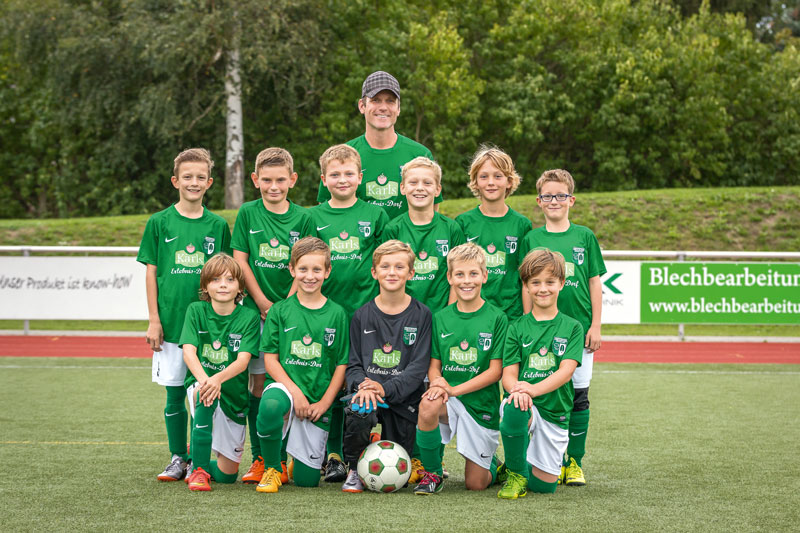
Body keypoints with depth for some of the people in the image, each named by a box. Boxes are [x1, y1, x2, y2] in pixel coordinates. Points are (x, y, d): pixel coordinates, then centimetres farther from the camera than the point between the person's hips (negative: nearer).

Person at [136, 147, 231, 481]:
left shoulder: (218, 225, 5)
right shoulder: (160, 223, 3)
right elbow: (151, 272, 3)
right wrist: (154, 320, -2)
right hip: (171, 322, 0)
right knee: (175, 393, 4)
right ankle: (178, 458, 15)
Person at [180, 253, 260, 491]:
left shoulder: (248, 317, -5)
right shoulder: (196, 311, -3)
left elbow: (243, 360, -17)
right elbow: (188, 351, -16)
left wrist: (218, 378, -38)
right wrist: (203, 379, -37)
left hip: (233, 394, 1)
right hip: (199, 382, -1)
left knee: (227, 475, 0)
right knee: (205, 394, -39)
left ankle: (197, 459, 36)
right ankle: (199, 469, -26)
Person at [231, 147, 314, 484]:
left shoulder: (303, 218, 3)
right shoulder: (248, 213, 4)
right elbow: (240, 260, 2)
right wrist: (262, 302, -5)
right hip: (256, 309, 0)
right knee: (257, 383, 0)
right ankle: (258, 458, 7)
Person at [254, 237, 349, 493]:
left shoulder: (336, 314, 5)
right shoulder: (280, 310, 3)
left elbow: (342, 365, 4)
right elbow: (270, 358, -1)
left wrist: (324, 403, -7)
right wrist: (295, 392, -14)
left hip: (318, 398, 1)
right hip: (284, 385, -1)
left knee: (307, 479, -4)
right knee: (270, 406, -40)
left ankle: (299, 457, 36)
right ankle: (272, 468, -13)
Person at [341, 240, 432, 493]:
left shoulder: (421, 315, 0)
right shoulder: (363, 315, 5)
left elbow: (419, 366, -6)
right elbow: (353, 363, 5)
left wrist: (385, 389, -20)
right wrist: (362, 385, -18)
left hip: (403, 397, 0)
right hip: (367, 388, 0)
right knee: (359, 410, -37)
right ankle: (355, 470, -10)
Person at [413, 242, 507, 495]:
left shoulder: (496, 318, -5)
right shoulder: (441, 318, 5)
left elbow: (495, 370, -8)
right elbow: (433, 365, 6)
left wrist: (454, 389, -18)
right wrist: (437, 381, -19)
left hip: (482, 405, -2)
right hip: (449, 399, 2)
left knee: (476, 484, -2)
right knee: (428, 405, -35)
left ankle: (493, 465, 36)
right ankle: (432, 473, -13)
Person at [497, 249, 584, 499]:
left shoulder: (572, 327, 4)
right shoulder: (517, 327, 6)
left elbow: (566, 370, -10)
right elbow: (508, 372, -1)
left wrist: (534, 389, -27)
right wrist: (516, 389, -27)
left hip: (555, 410, 1)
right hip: (525, 404, -1)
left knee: (544, 485, -4)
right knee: (514, 409, -38)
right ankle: (515, 473, -13)